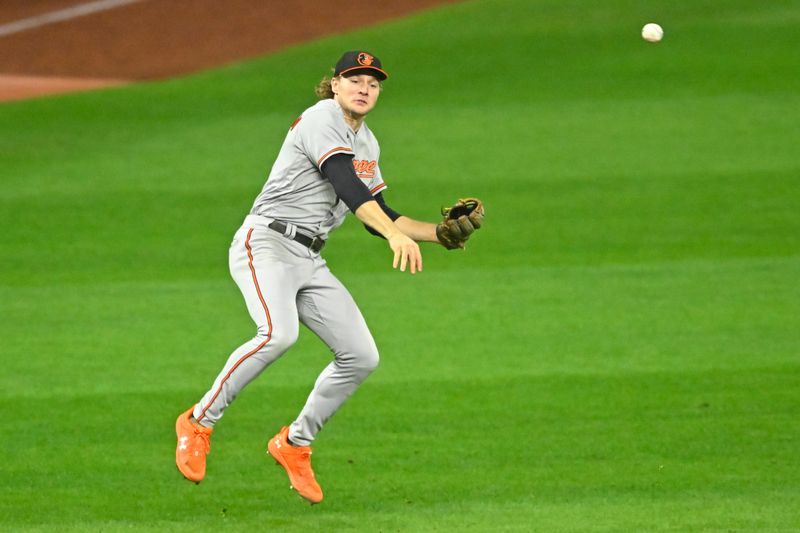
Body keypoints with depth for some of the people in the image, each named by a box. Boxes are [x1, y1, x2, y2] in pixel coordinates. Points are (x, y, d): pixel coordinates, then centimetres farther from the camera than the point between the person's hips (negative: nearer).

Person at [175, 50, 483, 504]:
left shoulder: (366, 142, 18)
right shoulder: (321, 120, -11)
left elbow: (379, 216, 22)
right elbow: (347, 185, -27)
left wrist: (441, 234, 10)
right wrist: (397, 235, -40)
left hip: (309, 262, 9)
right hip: (266, 244, -9)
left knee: (362, 356, 1)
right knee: (279, 334, -33)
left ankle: (295, 445, 16)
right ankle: (199, 423, -19)